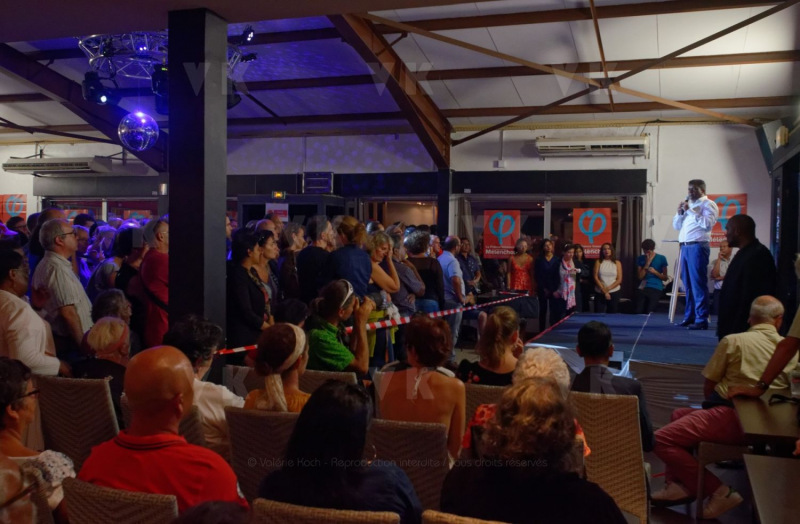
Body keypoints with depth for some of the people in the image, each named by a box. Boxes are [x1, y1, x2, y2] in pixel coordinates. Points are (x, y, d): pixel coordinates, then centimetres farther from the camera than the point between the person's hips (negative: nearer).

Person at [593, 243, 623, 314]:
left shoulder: (617, 263, 5)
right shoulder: (598, 262, 4)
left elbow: (619, 280, 0)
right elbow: (595, 277, -2)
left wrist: (608, 288, -12)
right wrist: (603, 290, -10)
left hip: (614, 293, 1)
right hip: (600, 293, -1)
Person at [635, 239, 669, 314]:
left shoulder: (661, 258, 5)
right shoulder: (641, 258, 11)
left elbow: (665, 278, 7)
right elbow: (640, 276, 2)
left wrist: (655, 272, -10)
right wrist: (647, 263, -5)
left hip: (656, 289, -2)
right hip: (642, 288, 2)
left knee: (649, 313, -13)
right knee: (638, 312, -12)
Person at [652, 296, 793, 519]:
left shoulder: (733, 341, -4)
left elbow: (708, 387, 2)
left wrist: (713, 406, 22)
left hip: (732, 417, -8)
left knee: (661, 439, -10)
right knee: (680, 415, 25)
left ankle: (719, 491, -9)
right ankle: (679, 484, 17)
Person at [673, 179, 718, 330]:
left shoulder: (708, 204, -1)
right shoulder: (688, 204, 22)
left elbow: (708, 223, -17)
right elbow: (676, 225, 23)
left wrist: (691, 211, -13)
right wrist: (680, 212, 6)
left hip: (697, 247, -8)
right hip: (685, 247, 8)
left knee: (698, 283, -10)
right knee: (687, 284, 11)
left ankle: (701, 320, -9)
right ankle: (689, 316, 18)